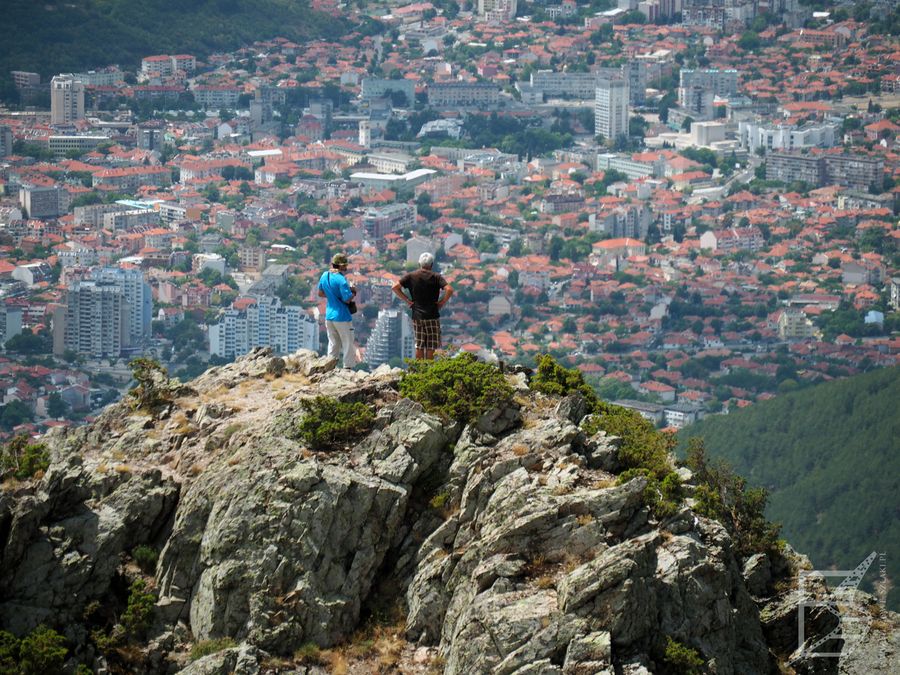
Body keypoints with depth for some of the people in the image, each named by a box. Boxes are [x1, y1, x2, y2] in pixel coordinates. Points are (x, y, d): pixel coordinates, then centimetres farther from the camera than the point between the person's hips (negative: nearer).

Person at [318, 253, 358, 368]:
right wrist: (353, 292, -3)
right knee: (348, 345, 3)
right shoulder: (341, 279, -20)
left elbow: (321, 294, 15)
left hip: (329, 316, 7)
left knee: (333, 345, 15)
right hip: (342, 316, -7)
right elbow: (347, 299, -21)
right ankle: (348, 368, 3)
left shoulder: (324, 275, 3)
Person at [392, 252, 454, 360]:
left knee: (419, 346, 9)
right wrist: (443, 302, -3)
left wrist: (406, 300, 3)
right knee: (431, 347, 4)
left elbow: (395, 287, -4)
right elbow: (449, 289, -17)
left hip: (417, 315, 3)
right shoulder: (436, 277, -4)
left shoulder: (411, 276, 4)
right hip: (432, 315, -3)